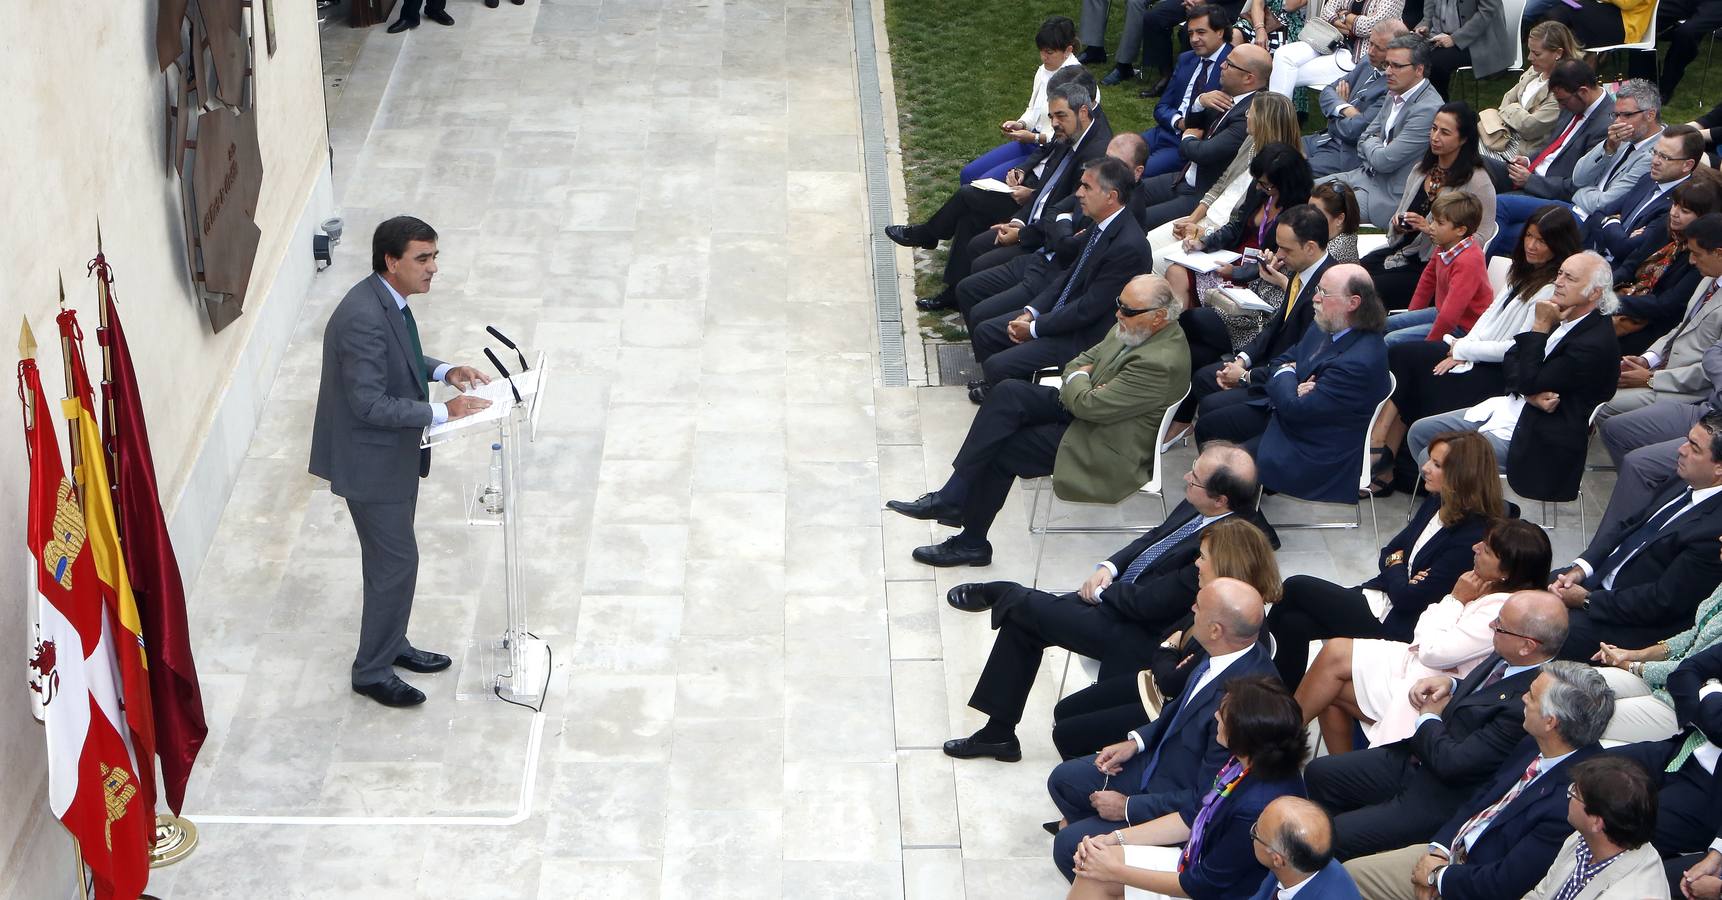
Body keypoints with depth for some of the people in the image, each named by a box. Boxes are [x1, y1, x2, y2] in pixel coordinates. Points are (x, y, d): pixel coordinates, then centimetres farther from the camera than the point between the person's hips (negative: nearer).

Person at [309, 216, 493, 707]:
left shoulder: (388, 301, 0)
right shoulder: (362, 318, -30)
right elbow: (369, 403, -29)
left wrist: (442, 370, 2)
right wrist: (441, 413, -27)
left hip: (392, 453, 10)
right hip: (370, 461, -10)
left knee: (390, 556, 22)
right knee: (396, 562, 0)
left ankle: (390, 644, 38)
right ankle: (372, 671, 14)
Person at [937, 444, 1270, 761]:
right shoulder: (1198, 509, -6)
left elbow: (1149, 603, -25)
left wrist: (1100, 591, -9)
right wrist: (1109, 568, -1)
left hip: (1143, 637, -9)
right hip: (1122, 595, 9)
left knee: (1021, 604, -7)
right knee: (1021, 622, 7)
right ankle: (998, 733, 17)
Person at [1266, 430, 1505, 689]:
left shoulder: (1472, 537, -21)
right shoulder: (1436, 503, 7)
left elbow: (1408, 598, -20)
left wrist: (1396, 565, 0)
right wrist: (1395, 564, -9)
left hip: (1398, 625, -8)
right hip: (1380, 594, 8)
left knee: (1295, 587, -9)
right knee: (1293, 622, -13)